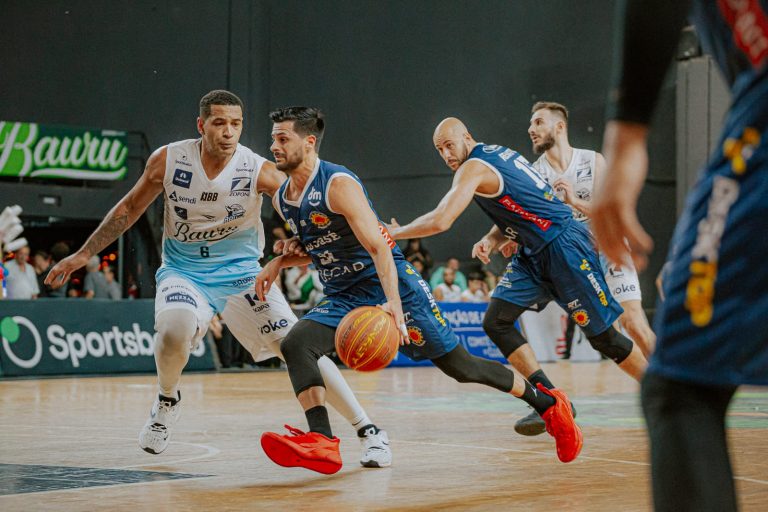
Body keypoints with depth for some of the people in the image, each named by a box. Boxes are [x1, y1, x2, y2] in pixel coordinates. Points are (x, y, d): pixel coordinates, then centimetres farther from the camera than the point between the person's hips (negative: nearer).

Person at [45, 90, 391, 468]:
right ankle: (167, 400, 1)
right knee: (175, 329, -32)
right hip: (183, 270, 0)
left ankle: (368, 431, 1)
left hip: (241, 272, 0)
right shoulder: (168, 161, -12)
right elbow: (129, 209, 3)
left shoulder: (258, 172, -18)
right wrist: (83, 255, 6)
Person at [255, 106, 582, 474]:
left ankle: (547, 403, 17)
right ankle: (322, 442, -29)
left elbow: (378, 247, -28)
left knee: (460, 366, -3)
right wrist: (279, 262, 5)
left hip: (392, 287, -7)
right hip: (343, 298, 7)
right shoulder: (282, 200, 6)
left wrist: (393, 303, -41)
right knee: (295, 345, -19)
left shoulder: (338, 184, -19)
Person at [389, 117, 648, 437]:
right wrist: (491, 240, 3)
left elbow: (440, 221, -25)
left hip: (564, 246, -10)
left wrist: (395, 233, -10)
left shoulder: (474, 168, -15)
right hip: (534, 254, 10)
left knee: (602, 336, -2)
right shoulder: (499, 154, 13)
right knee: (496, 321, -2)